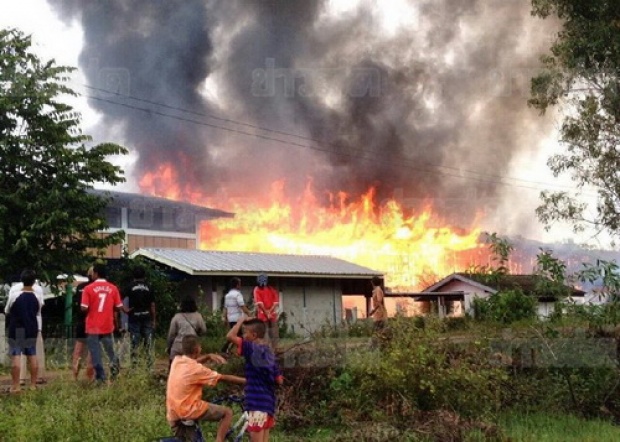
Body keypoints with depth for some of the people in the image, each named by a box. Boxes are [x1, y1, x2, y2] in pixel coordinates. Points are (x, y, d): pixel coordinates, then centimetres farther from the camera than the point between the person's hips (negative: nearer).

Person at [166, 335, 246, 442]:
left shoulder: (176, 361, 3)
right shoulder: (197, 369, -16)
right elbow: (224, 378, -10)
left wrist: (209, 356, 10)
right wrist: (247, 381, -1)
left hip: (173, 414, 7)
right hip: (189, 410, -7)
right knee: (227, 412, 3)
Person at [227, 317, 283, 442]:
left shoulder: (252, 348, -11)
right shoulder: (269, 352, 10)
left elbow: (230, 336, -22)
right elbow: (279, 380, 11)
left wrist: (240, 321, -8)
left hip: (257, 403, -8)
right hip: (268, 401, 8)